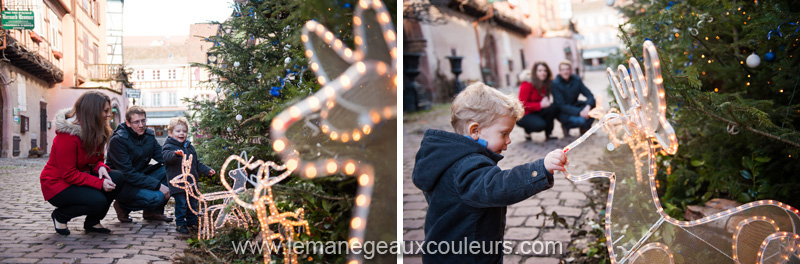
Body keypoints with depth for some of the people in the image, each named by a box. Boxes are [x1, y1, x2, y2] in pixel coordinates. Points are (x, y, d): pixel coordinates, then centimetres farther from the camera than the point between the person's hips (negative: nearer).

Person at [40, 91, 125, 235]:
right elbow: (69, 174, -24)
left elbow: (97, 159, 11)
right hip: (57, 183, -8)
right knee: (98, 201, -30)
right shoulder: (68, 134, -25)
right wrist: (99, 183, -30)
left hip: (81, 177, 8)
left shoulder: (97, 132, 1)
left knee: (117, 178, -17)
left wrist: (100, 167, -15)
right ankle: (60, 216, 0)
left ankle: (92, 222, -1)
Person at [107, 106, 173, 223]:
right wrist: (158, 185, -28)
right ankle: (123, 206, 1)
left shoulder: (149, 135, 2)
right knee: (156, 197, -29)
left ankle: (154, 211, 0)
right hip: (122, 184, -7)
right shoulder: (118, 140, -20)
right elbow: (127, 173, -25)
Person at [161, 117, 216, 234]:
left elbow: (197, 163, 26)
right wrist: (176, 154, -49)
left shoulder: (190, 147, 16)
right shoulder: (169, 146, -7)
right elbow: (166, 156, -30)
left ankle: (192, 223, 26)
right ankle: (180, 224, 5)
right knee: (181, 204, -7)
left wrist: (207, 170, 19)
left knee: (193, 203, 13)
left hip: (191, 182, 7)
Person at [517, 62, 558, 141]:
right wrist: (540, 105, -27)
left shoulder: (545, 84, 3)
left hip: (536, 113, 7)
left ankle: (548, 134, -10)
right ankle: (527, 131, 1)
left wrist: (548, 102, -15)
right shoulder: (527, 84, -17)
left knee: (553, 107, -21)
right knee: (540, 125, -34)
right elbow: (522, 105, -19)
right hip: (524, 115, -7)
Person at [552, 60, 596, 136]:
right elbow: (561, 105, -20)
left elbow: (589, 95, -8)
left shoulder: (576, 79, -3)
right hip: (563, 112, -6)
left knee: (593, 102, -18)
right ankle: (566, 126, 2)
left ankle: (585, 127, 1)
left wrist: (588, 106, -30)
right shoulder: (555, 84, -17)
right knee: (581, 120, -31)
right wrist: (579, 112, -29)